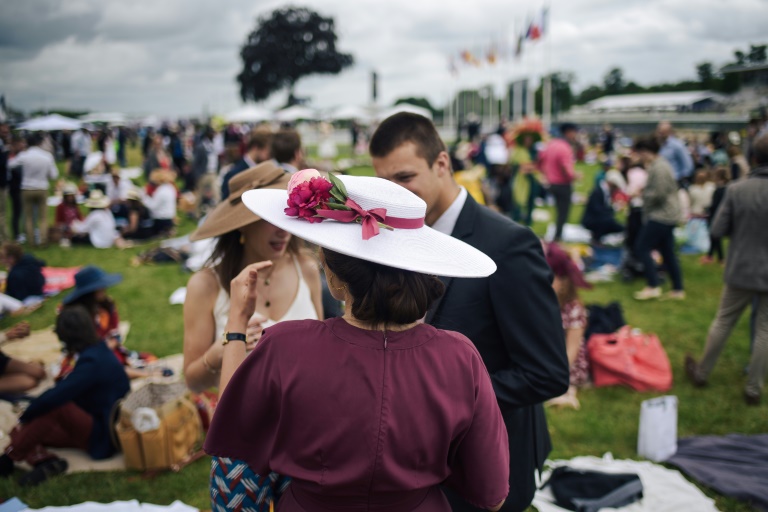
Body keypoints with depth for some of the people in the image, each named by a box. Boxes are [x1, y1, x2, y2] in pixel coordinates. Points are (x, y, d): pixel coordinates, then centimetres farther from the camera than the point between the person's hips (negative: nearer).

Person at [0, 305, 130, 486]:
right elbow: (65, 392, 14)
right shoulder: (97, 352, 7)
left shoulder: (92, 362, -23)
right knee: (19, 432, 1)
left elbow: (53, 397, -28)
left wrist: (25, 417, -11)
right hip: (97, 426, 10)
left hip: (104, 437, -10)